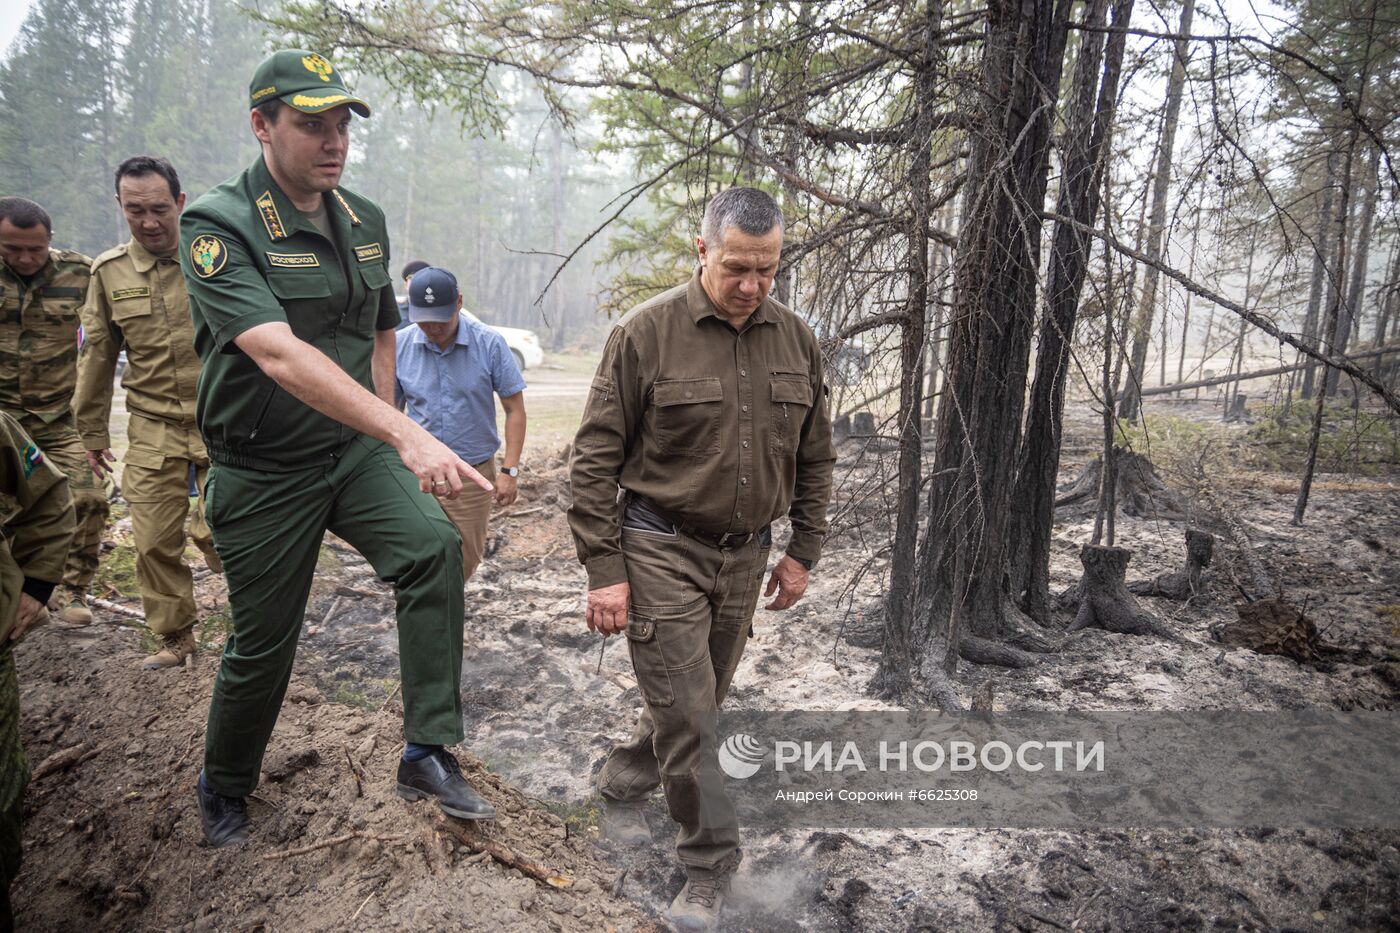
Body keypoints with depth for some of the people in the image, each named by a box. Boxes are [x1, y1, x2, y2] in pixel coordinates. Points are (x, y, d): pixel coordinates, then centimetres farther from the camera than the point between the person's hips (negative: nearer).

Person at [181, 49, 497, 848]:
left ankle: (429, 752, -13)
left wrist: (388, 441, 11)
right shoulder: (218, 226, -17)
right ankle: (225, 789, 36)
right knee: (262, 644, 8)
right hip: (264, 470, -4)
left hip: (357, 451, 4)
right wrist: (405, 434, -42)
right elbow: (278, 353, -32)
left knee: (434, 547, -23)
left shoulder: (365, 221, 4)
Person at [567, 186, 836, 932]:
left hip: (745, 556, 5)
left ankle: (621, 790, 44)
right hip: (662, 553, -5)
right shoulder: (646, 332, -11)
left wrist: (802, 552, 9)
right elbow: (596, 457, -9)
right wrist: (605, 569, -12)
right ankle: (710, 870, 17)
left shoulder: (795, 341, 3)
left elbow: (815, 458, 12)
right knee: (687, 716, -3)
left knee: (694, 702, 17)